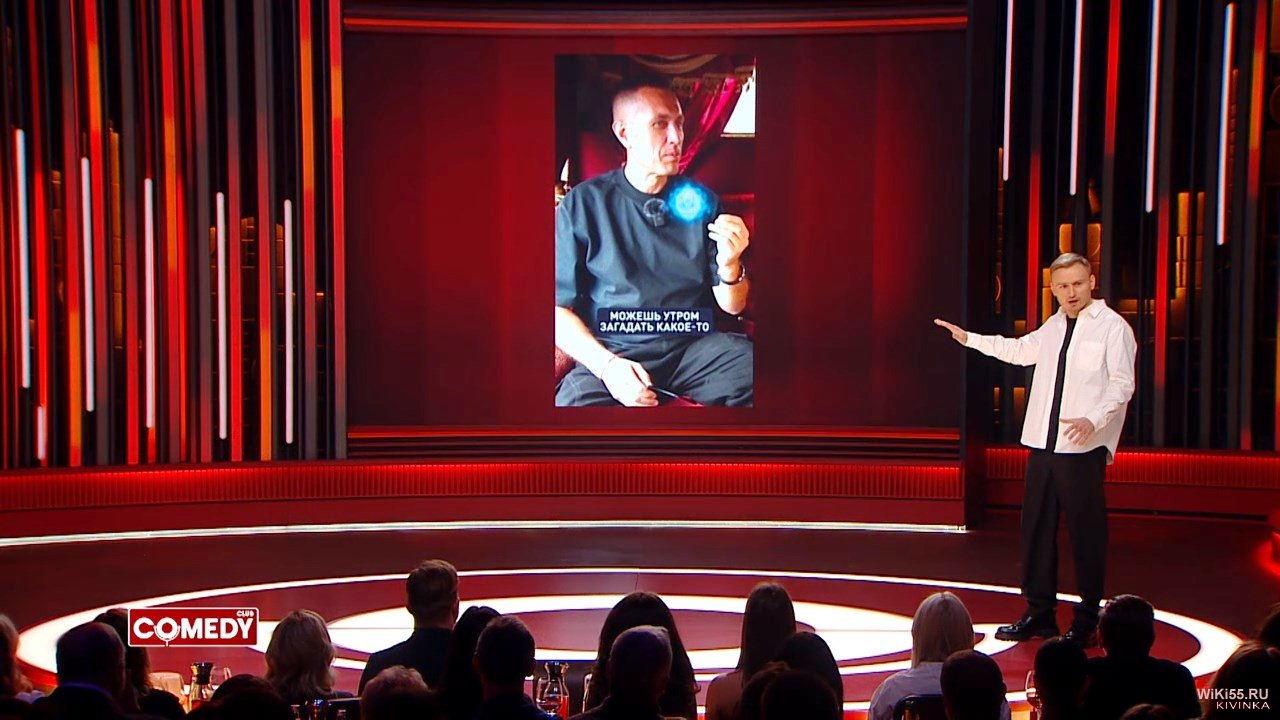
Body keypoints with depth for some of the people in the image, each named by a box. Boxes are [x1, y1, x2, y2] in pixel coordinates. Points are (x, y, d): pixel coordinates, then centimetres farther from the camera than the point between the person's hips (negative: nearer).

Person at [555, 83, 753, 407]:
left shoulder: (700, 201, 10)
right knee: (574, 401, -35)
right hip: (612, 352, -3)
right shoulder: (582, 204, 1)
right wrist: (606, 365, -18)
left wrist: (730, 266, -11)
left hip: (693, 344, 4)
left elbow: (732, 306, 11)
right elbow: (559, 308, -1)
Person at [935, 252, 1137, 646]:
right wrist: (970, 339, 33)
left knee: (1086, 532, -2)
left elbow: (1122, 384, -12)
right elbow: (1020, 350, 32)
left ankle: (1087, 621, 9)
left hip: (1083, 447, -7)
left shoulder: (1113, 328, -6)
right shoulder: (1054, 326, 16)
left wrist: (1094, 420, -27)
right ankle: (1040, 614, 22)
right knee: (1036, 528, 11)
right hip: (1043, 443, 7)